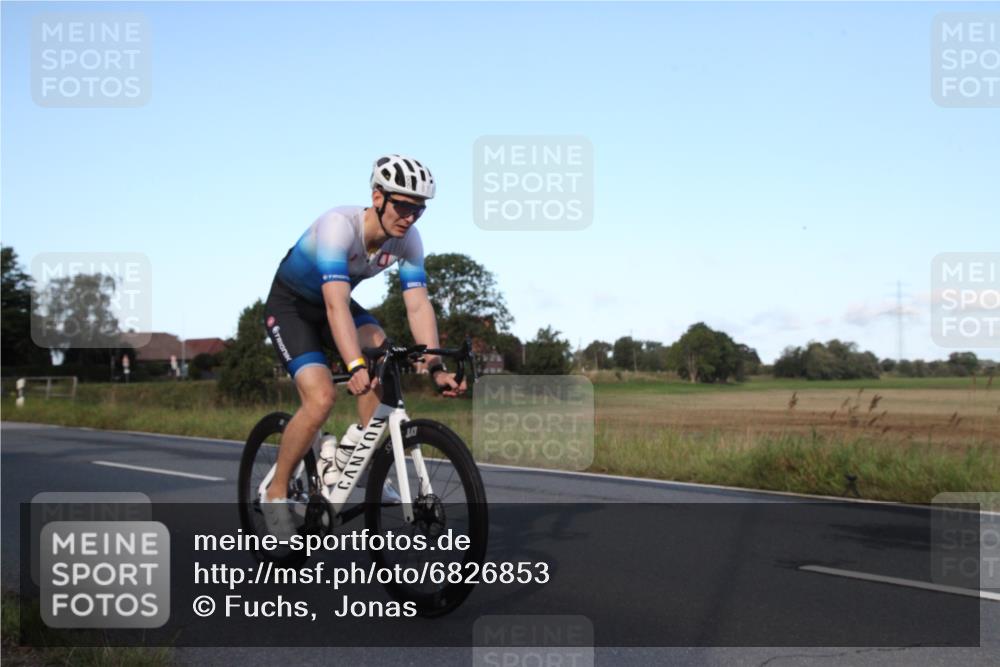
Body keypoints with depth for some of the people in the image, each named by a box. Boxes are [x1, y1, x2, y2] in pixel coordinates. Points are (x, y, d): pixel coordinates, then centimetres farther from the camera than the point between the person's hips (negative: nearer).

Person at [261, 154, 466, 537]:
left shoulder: (408, 239, -17)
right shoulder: (339, 225, -35)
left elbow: (418, 304, -20)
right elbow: (336, 304, -44)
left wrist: (435, 367, -32)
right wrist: (354, 367, -56)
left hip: (332, 303, 6)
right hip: (290, 306, -6)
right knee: (321, 397, -23)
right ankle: (275, 494, -4)